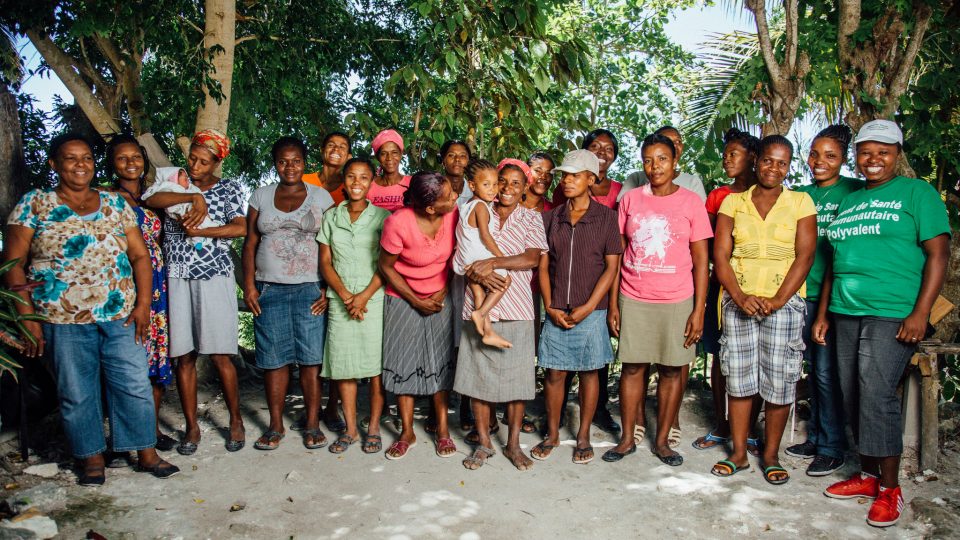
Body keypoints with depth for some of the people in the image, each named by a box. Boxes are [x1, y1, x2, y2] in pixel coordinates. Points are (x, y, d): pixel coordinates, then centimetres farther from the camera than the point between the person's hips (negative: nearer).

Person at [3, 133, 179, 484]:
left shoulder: (115, 204, 9)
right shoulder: (34, 204, 2)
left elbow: (140, 255, 8)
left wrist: (143, 303, -2)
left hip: (121, 317, 2)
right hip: (64, 321, -2)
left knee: (136, 386, 3)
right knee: (77, 394, 7)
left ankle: (146, 453, 16)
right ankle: (92, 458, 23)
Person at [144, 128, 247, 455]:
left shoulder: (228, 189, 7)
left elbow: (241, 229, -7)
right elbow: (150, 200, -8)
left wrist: (197, 231, -10)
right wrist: (193, 197, -17)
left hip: (213, 277, -2)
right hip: (177, 278, 2)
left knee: (219, 354, -3)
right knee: (183, 356, 4)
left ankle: (236, 421, 13)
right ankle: (191, 427, 15)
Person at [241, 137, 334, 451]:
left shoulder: (321, 197, 5)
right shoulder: (261, 196, 11)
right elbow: (250, 243, 9)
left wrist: (328, 289, -6)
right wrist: (249, 285, -1)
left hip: (310, 290, -1)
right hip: (269, 289, 2)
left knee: (311, 357, -1)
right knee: (273, 358, 4)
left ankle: (312, 425, 9)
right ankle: (275, 426, 16)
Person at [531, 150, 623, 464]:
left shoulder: (605, 216, -1)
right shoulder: (551, 218, 7)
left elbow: (612, 266, -4)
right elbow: (543, 265, 6)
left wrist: (588, 307, -11)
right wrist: (550, 307, -4)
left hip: (591, 311, -2)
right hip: (556, 312, 2)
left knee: (589, 372, 7)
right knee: (554, 373, 7)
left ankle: (583, 437, 21)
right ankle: (552, 434, 23)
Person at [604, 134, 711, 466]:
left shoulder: (691, 202, 0)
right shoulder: (630, 200, 5)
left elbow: (701, 259, 0)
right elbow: (618, 255, 6)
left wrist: (699, 310, -5)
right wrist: (613, 303, 2)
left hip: (677, 301, -1)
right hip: (633, 299, 1)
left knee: (672, 369, 6)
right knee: (632, 366, 5)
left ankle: (662, 441, 19)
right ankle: (627, 439, 17)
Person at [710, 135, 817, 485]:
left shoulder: (800, 203, 5)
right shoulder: (733, 203, 8)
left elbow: (804, 256, -4)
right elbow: (720, 256, 2)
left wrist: (777, 300, -14)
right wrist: (739, 297, -11)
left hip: (784, 302, -1)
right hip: (739, 302, 1)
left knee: (779, 381, 0)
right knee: (739, 377, 5)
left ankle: (771, 456, 15)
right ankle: (739, 454, 16)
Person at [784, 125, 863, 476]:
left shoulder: (855, 192, -2)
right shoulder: (800, 195, 11)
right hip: (806, 293, 5)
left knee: (827, 371, -4)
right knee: (814, 368, 13)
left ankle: (832, 448, 9)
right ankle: (815, 438, 25)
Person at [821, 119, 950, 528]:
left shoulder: (917, 193, 0)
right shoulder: (848, 202, 17)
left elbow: (938, 254, -6)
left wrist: (920, 313, -15)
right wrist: (823, 313, 17)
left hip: (892, 314, -6)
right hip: (846, 314, 6)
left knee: (876, 394, -11)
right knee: (854, 396, 8)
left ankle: (890, 489, 3)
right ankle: (868, 475, 21)